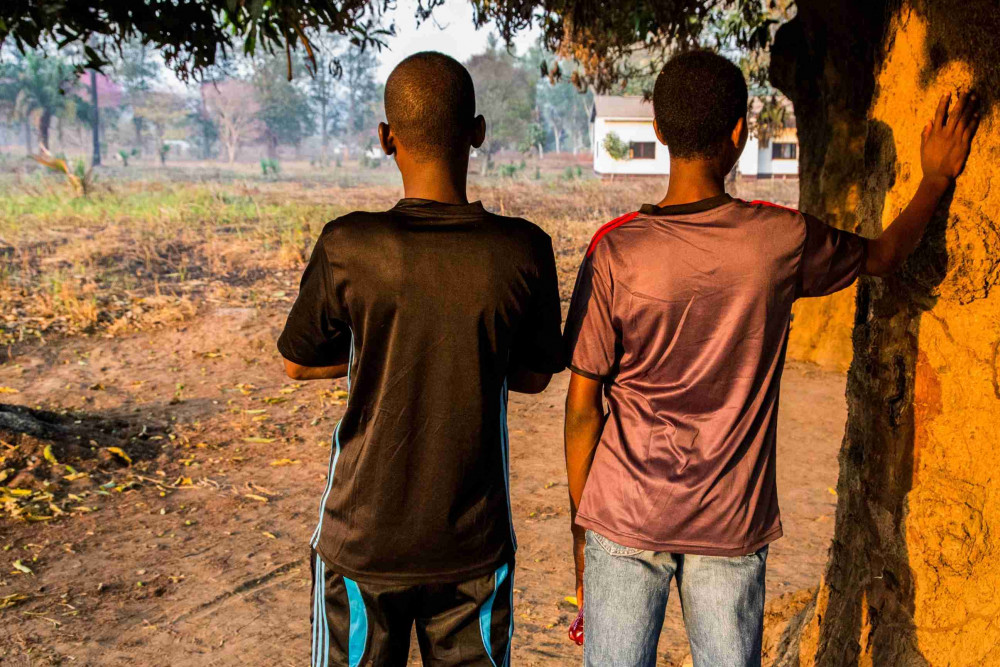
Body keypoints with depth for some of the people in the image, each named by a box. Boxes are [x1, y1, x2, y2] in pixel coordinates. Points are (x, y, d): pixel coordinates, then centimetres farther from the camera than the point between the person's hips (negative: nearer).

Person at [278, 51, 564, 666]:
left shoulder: (348, 248, -15)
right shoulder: (523, 251, -13)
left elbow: (297, 364, 1)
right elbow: (534, 377, 1)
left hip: (363, 540, 0)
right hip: (475, 545, 1)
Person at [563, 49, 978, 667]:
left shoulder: (614, 250, -13)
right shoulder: (782, 239, -9)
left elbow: (583, 405, -8)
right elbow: (884, 257, 13)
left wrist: (580, 517, 6)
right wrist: (937, 178, 30)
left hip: (625, 518, -1)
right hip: (733, 524, 1)